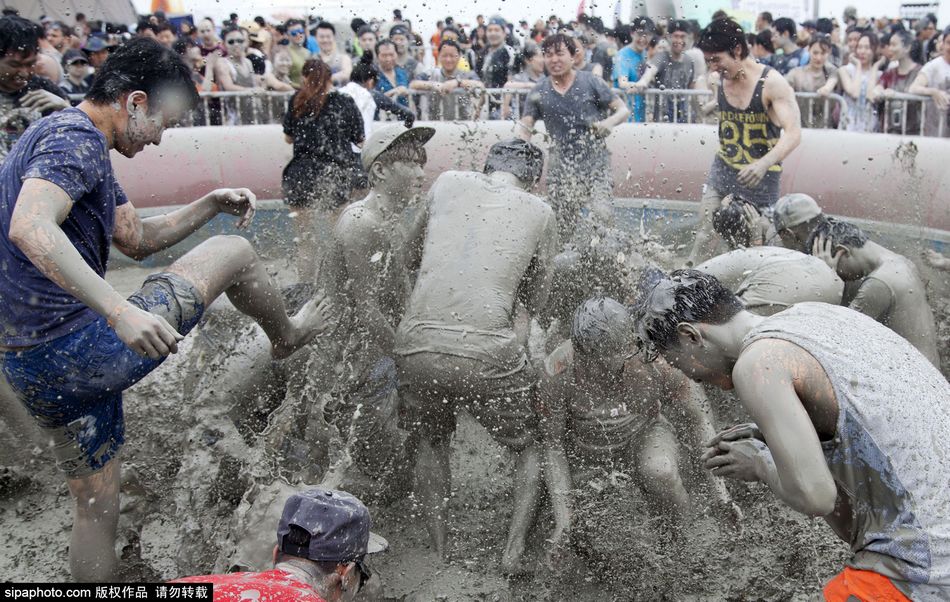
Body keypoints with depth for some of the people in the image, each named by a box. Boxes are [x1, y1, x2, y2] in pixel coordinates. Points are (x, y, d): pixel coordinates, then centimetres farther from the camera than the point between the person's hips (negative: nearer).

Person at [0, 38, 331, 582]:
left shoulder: (70, 140, 21)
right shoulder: (76, 138, -13)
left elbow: (137, 240, 26)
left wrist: (211, 205, 16)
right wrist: (120, 312, -37)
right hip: (83, 349, -10)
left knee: (97, 510, 21)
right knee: (232, 252, 7)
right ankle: (286, 337, 34)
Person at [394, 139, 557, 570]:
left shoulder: (447, 183, 13)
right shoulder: (539, 212, 9)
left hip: (416, 345, 2)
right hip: (489, 353, -2)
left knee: (429, 444, 29)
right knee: (531, 447, 24)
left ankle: (438, 557, 29)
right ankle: (514, 552, 15)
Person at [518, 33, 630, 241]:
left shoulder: (591, 83, 1)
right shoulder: (538, 93, 8)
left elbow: (623, 110, 3)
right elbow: (525, 128, 3)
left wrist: (610, 122, -21)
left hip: (595, 162, -2)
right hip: (561, 165, 2)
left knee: (600, 215, -22)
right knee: (563, 231, 2)